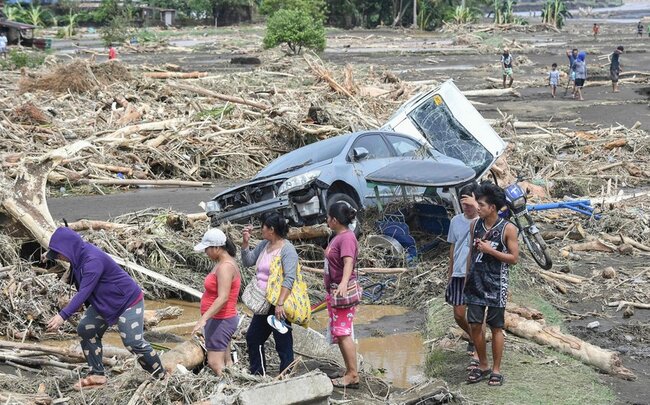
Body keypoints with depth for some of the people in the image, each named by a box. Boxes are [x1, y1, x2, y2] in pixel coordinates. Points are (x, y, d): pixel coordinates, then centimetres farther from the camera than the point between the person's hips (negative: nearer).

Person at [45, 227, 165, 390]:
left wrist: (63, 315, -40)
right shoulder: (80, 256, -2)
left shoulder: (93, 260, -31)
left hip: (129, 301, -10)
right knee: (85, 329, 3)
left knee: (133, 342, -11)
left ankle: (161, 378, 5)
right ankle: (97, 375, 10)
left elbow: (84, 292, -37)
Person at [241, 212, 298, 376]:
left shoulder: (287, 249, -15)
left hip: (278, 306, -10)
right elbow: (248, 262, 19)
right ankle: (258, 375, 32)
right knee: (253, 337, 19)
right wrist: (245, 242, 5)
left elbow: (289, 278, -23)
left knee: (283, 344, -3)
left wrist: (280, 304, -29)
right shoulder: (264, 245, 10)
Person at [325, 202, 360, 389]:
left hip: (343, 292, -11)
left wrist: (344, 283, -51)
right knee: (339, 334, 15)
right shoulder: (339, 236, 11)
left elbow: (348, 262, -35)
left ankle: (353, 375, -8)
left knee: (343, 333, -10)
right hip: (334, 292, 11)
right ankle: (349, 372, 21)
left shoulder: (347, 237, -19)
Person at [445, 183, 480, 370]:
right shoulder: (456, 221, 7)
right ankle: (474, 339, 38)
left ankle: (477, 354, 8)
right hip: (458, 274, 5)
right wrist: (449, 274, 19)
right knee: (458, 315, 9)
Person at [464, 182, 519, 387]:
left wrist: (491, 250, -19)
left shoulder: (508, 229, -9)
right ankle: (482, 366, 21)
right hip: (476, 283, 4)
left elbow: (514, 258, -8)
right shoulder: (475, 225, 4)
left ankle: (496, 370, 14)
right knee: (474, 325, 5)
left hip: (496, 284, -4)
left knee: (496, 327, 4)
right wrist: (466, 280, 12)